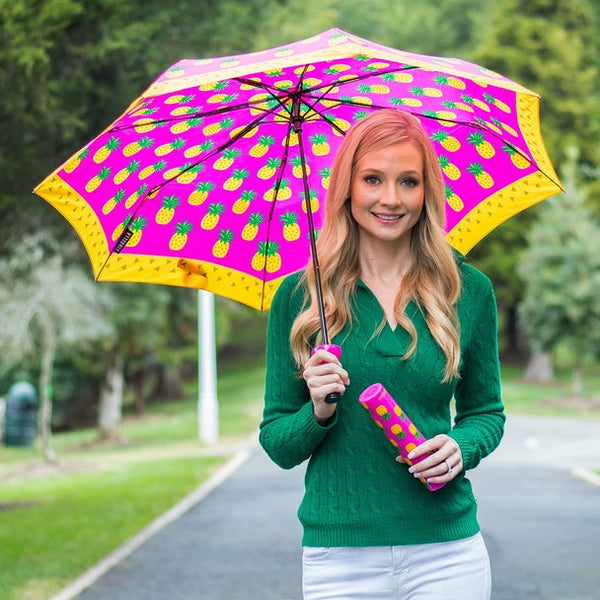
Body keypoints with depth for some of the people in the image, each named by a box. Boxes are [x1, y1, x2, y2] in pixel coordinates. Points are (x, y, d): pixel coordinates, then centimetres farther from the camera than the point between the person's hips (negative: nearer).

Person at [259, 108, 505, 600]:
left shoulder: (469, 292, 2)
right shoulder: (299, 297, 0)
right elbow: (277, 444, 4)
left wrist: (462, 447, -7)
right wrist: (318, 412, -15)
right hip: (338, 557, 0)